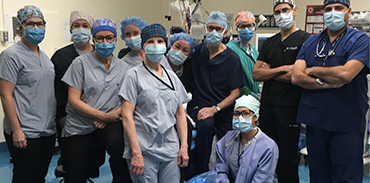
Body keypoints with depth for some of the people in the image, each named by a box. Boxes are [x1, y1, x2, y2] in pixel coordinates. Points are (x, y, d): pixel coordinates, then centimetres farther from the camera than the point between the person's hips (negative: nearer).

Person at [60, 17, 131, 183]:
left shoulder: (122, 67, 6)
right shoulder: (81, 63, -4)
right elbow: (73, 100, -9)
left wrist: (115, 113, -13)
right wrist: (105, 115, -14)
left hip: (108, 125, 1)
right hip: (78, 127, -1)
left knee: (119, 143, -33)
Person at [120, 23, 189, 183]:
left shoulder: (172, 76, 13)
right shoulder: (134, 75, -2)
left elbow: (180, 114, 15)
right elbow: (127, 116, -9)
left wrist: (184, 146, 7)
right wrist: (136, 153, -14)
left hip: (170, 149, 4)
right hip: (144, 151, -4)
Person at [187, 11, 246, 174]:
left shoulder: (232, 58, -2)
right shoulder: (196, 51, 4)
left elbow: (235, 93, -4)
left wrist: (214, 109, -17)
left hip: (223, 109, 1)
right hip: (198, 104, -1)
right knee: (206, 125, -32)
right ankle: (200, 174, -22)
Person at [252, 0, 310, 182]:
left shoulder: (305, 40, -4)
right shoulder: (269, 43, 14)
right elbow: (256, 74, 3)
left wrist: (268, 72, -5)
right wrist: (283, 69, -10)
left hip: (289, 107, -5)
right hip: (267, 106, 6)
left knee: (287, 158, 4)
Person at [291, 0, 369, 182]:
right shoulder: (311, 42, 11)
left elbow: (346, 74, -18)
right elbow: (296, 77, -1)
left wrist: (312, 70, -4)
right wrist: (327, 83, -14)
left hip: (346, 125, -4)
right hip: (315, 121, 4)